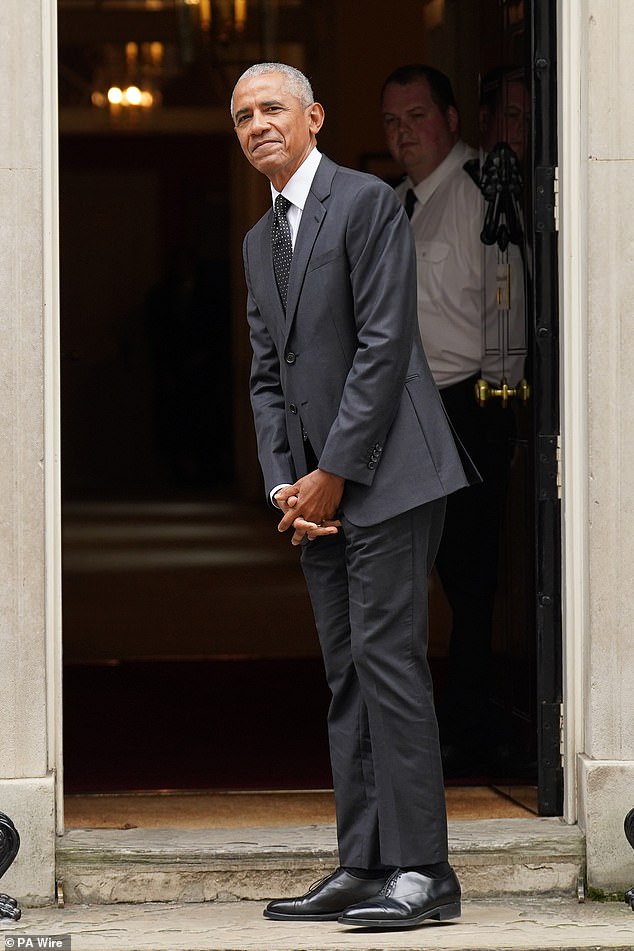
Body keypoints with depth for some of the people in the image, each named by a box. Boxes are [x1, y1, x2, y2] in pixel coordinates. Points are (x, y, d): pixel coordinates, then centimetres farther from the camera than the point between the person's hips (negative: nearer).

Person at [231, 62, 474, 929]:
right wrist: (284, 483, 2)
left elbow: (384, 346, -13)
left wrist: (332, 474, -13)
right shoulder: (260, 242, 19)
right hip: (316, 488, 8)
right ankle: (364, 867, 8)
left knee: (387, 656, -12)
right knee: (346, 676, 7)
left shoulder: (366, 203, -6)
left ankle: (421, 870, -11)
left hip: (384, 469, -8)